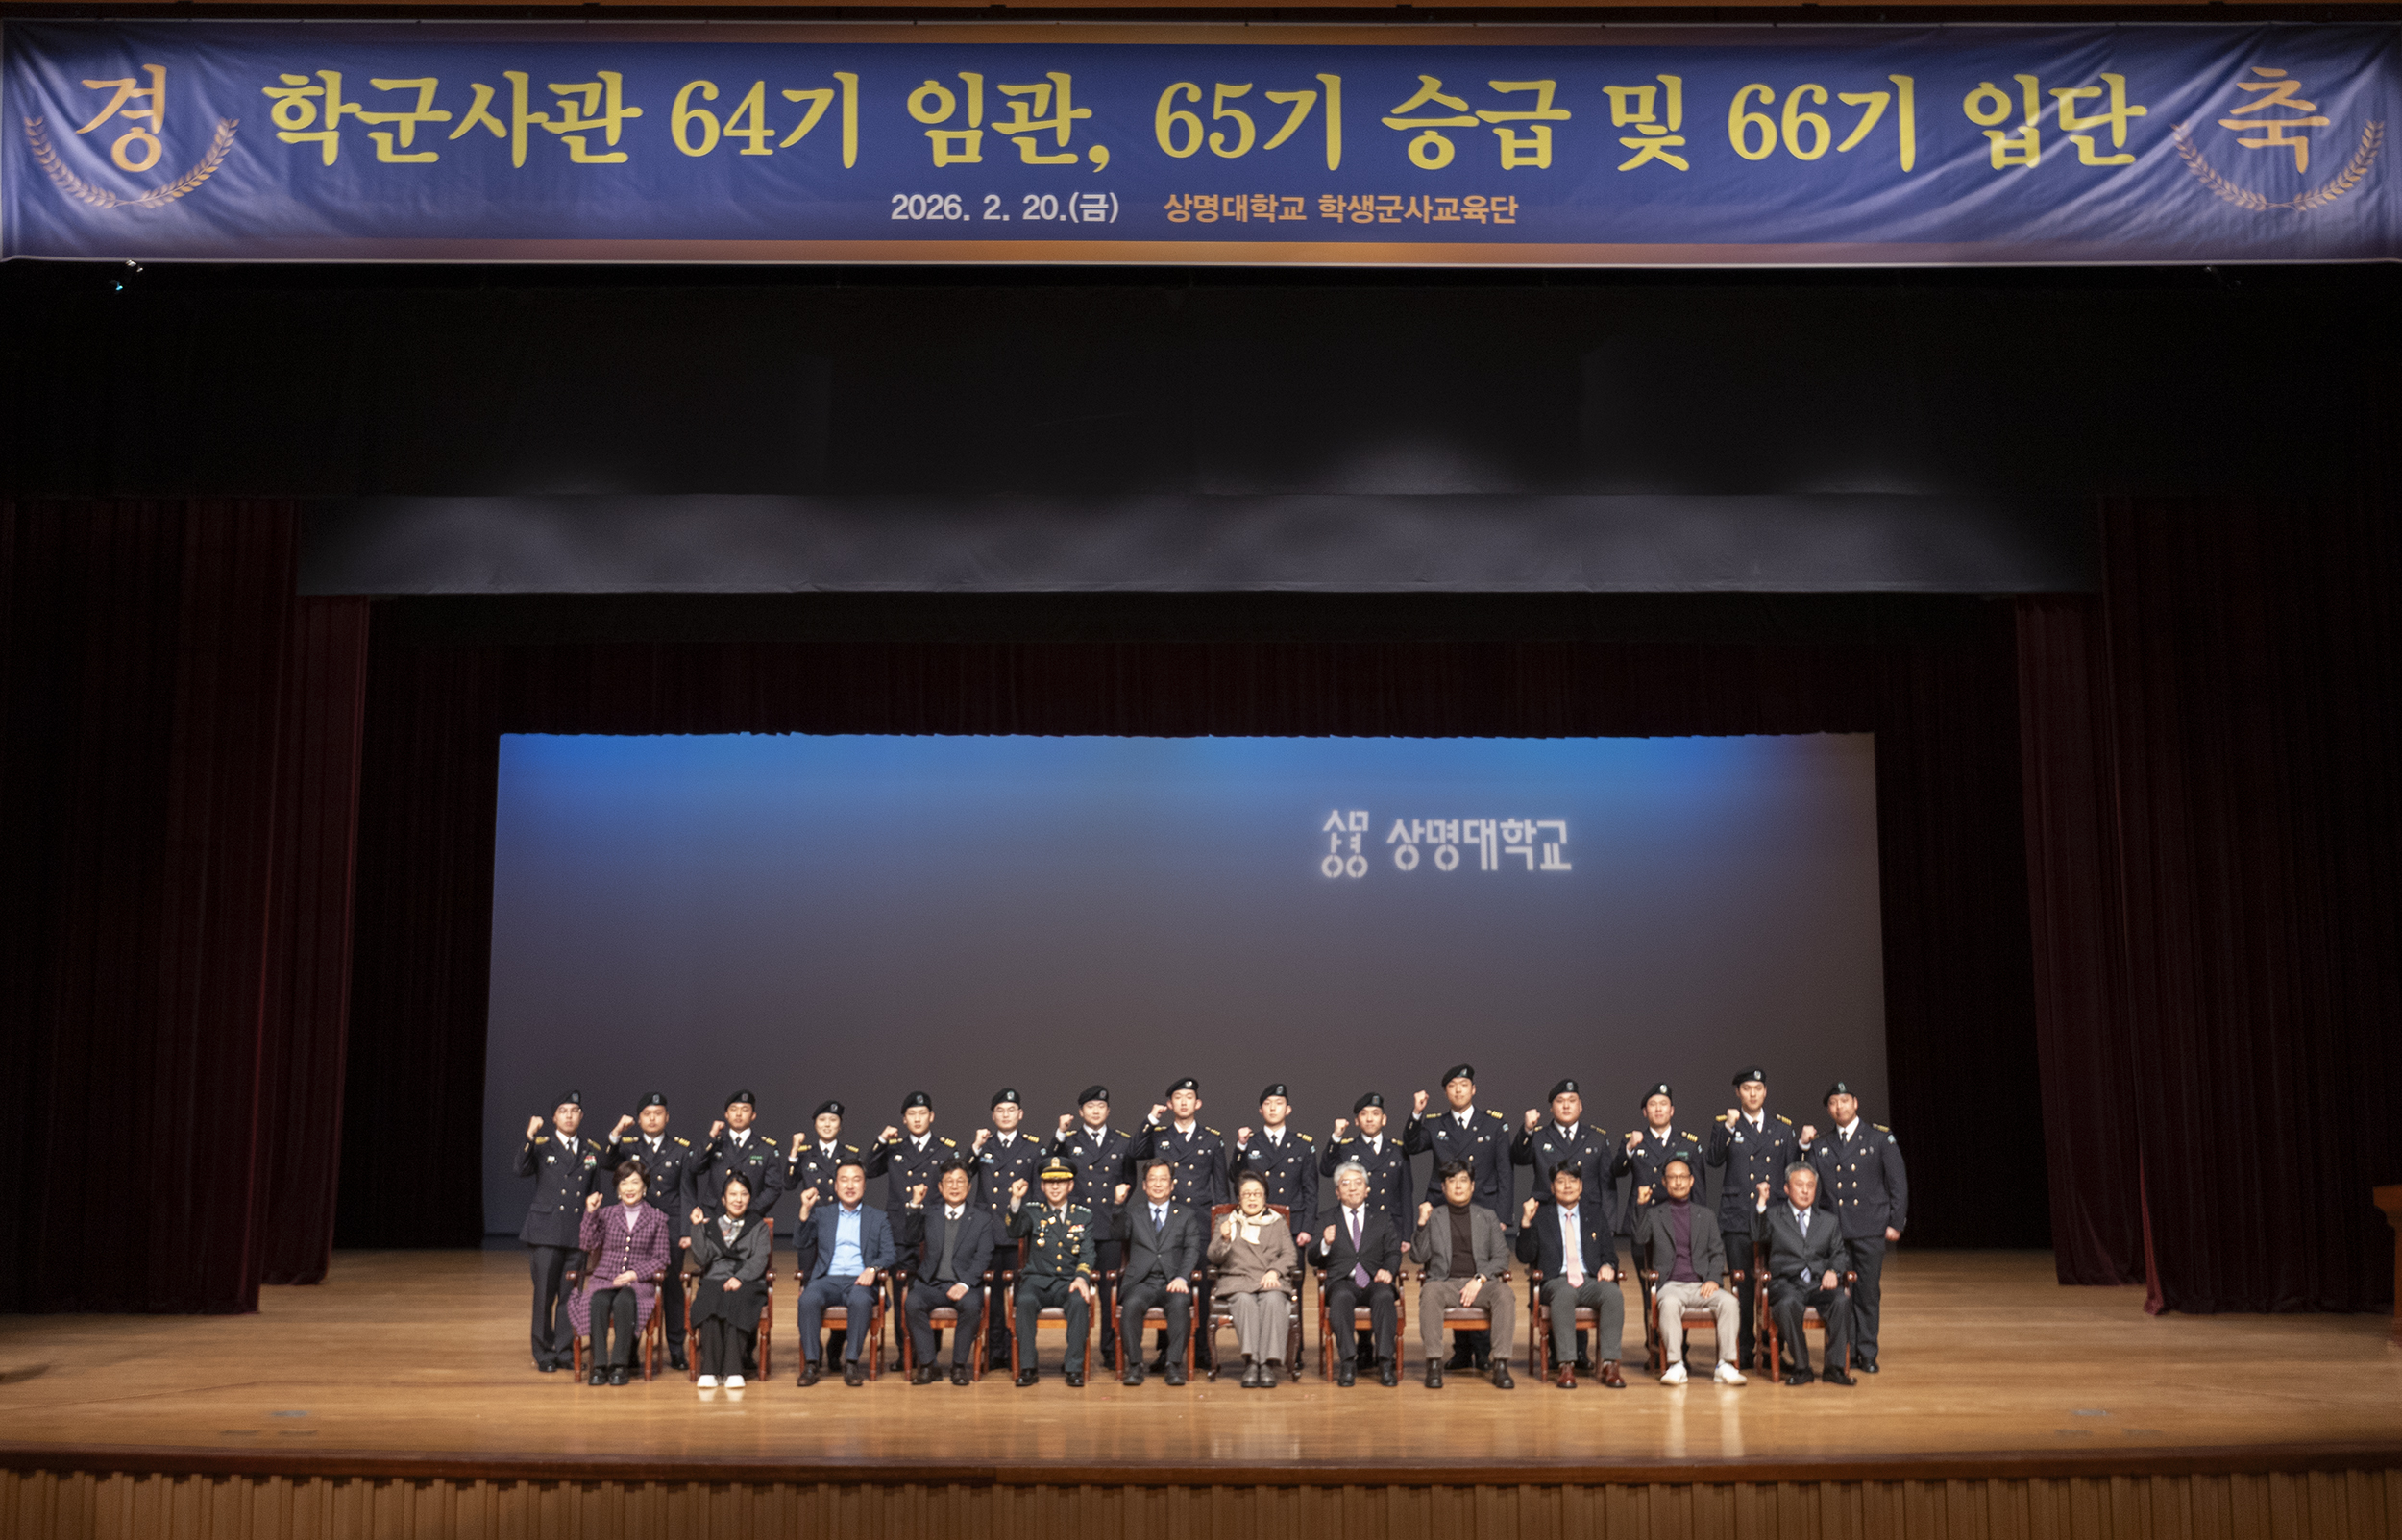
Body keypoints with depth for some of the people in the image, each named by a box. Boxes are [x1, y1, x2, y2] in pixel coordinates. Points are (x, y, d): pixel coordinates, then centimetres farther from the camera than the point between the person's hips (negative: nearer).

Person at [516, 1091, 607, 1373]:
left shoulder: (592, 1151, 13)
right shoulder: (541, 1146, 3)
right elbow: (522, 1170, -17)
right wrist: (529, 1139, -28)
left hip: (578, 1233, 3)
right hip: (546, 1232, -3)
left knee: (570, 1295, 4)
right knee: (544, 1294, -1)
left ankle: (566, 1352, 15)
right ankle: (544, 1355, 10)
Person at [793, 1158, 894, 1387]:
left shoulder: (878, 1218, 19)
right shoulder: (821, 1213, 21)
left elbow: (890, 1253, 7)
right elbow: (802, 1244, 9)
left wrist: (873, 1268, -14)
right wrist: (805, 1211, -4)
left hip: (859, 1281, -1)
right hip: (827, 1279, 1)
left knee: (861, 1300, -36)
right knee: (808, 1299, -33)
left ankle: (851, 1362, -27)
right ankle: (811, 1362, -24)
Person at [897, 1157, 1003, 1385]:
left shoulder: (982, 1220, 12)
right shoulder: (929, 1217, 20)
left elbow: (983, 1258, 0)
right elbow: (909, 1240, 4)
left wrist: (965, 1284, -17)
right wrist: (914, 1204, -6)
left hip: (964, 1284, -1)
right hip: (931, 1283, 2)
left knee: (971, 1305, -35)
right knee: (912, 1304, -31)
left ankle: (959, 1365, -20)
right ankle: (927, 1364, -21)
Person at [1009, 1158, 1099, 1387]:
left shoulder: (1084, 1216, 13)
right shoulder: (1033, 1213, 12)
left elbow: (1086, 1253, 3)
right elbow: (1015, 1229, -9)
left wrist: (1081, 1277, -17)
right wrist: (1016, 1201, -27)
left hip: (1069, 1282, 0)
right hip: (1037, 1280, 0)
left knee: (1079, 1302, -33)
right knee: (1025, 1301, -33)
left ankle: (1075, 1369, -27)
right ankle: (1027, 1368, -25)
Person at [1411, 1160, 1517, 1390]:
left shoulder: (1487, 1217, 17)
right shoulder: (1433, 1216, 15)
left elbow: (1501, 1257, 8)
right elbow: (1420, 1257, 8)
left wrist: (1479, 1280, -9)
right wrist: (1422, 1224, -6)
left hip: (1480, 1284, 1)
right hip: (1445, 1282, -1)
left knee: (1503, 1292, -32)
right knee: (1430, 1292, -36)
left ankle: (1501, 1365, -32)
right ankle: (1434, 1364, -35)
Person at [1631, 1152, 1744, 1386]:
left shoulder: (1706, 1215, 20)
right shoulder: (1654, 1214, 15)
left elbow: (1718, 1252, 15)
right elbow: (1639, 1238, -1)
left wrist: (1713, 1279, -3)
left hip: (1701, 1285, 2)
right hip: (1671, 1285, -2)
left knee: (1728, 1301, -29)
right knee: (1670, 1303, -37)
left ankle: (1725, 1366, -29)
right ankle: (1675, 1366, -37)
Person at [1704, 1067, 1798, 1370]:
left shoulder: (1782, 1126, 13)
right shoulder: (1724, 1126, 5)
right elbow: (1713, 1160, -13)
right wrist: (1728, 1128, -20)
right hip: (1738, 1219, -2)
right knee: (1744, 1288, 0)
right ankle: (1745, 1351, 9)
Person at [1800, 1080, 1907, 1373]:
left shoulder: (1880, 1138, 4)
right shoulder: (1821, 1146, 12)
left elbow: (1898, 1182, 3)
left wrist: (1896, 1223, -2)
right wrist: (1805, 1147, -2)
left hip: (1870, 1230, -2)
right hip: (1834, 1230, 2)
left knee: (1868, 1292, 1)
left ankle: (1867, 1354, 11)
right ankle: (1846, 1352, 10)